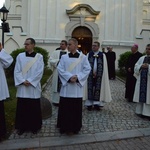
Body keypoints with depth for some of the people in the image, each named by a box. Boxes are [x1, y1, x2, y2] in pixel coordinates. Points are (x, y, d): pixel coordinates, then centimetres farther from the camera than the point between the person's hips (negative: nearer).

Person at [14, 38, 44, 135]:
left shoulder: (39, 57, 0)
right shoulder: (20, 56, 6)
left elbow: (40, 71, -7)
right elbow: (17, 71, 2)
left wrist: (30, 81, -13)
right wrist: (22, 81, -12)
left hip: (33, 87, -2)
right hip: (22, 87, 2)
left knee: (34, 108, 5)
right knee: (22, 108, 7)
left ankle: (34, 127, 19)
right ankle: (21, 127, 21)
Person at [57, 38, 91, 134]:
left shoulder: (83, 57, 2)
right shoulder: (64, 57, 6)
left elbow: (87, 69, -2)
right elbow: (60, 69, -3)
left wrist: (77, 77, -15)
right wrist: (69, 77, -16)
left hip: (77, 87, -1)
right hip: (66, 86, 1)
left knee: (76, 108, 6)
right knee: (65, 107, 4)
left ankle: (75, 127, 19)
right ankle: (65, 127, 18)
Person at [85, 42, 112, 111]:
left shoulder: (102, 55, 4)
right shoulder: (89, 54, 6)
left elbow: (104, 66, 1)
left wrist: (97, 73, -7)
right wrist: (92, 72, -9)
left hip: (99, 76, 0)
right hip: (90, 75, 1)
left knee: (98, 89, 2)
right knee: (90, 88, 2)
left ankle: (97, 104, 11)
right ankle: (89, 104, 9)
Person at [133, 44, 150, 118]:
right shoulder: (142, 58, 13)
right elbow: (136, 67, 9)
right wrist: (141, 66, -8)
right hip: (141, 80, 4)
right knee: (141, 95, 7)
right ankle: (140, 111, 17)